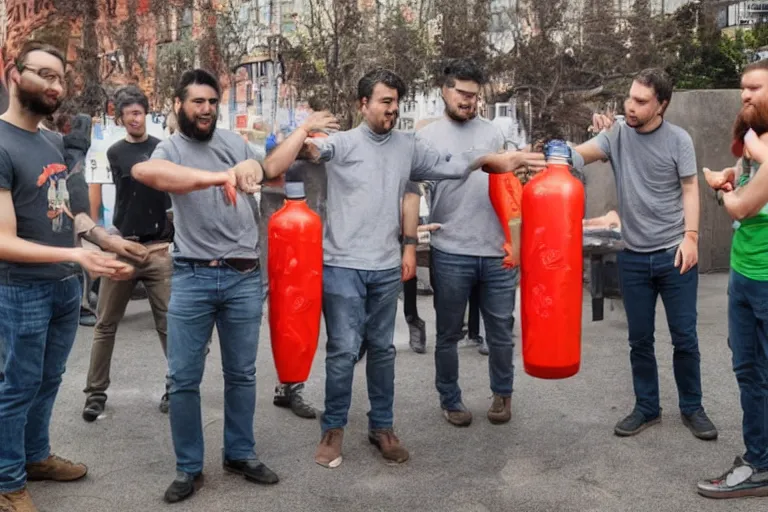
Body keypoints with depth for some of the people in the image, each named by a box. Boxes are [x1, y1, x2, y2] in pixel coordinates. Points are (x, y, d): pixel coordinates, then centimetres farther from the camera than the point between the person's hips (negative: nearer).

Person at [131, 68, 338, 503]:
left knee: (242, 374, 13)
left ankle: (241, 454, 29)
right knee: (183, 378, 2)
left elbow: (273, 175, 27)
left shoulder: (235, 142, 11)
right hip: (193, 278, -3)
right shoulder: (171, 149, -3)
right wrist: (218, 176, -38)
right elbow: (144, 171, -29)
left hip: (244, 277, 3)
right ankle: (189, 468, 18)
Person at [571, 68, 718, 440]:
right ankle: (647, 408, 25)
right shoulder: (616, 135, 0)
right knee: (640, 339, 10)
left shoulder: (678, 140, -4)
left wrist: (690, 236, -13)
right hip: (633, 257, 2)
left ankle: (692, 408, 24)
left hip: (674, 254, -2)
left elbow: (690, 190, -3)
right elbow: (581, 154, -14)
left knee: (684, 337, 6)